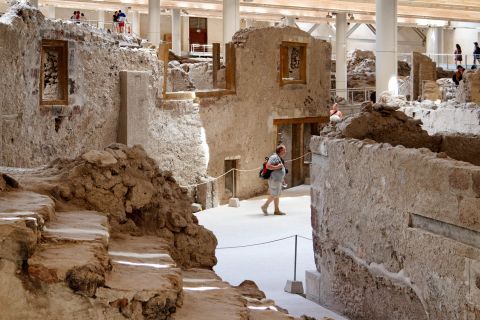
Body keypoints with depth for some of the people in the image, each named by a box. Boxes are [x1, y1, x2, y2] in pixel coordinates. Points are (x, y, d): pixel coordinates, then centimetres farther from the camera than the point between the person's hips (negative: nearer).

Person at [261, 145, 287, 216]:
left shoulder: (279, 158, 16)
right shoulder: (274, 157, -15)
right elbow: (268, 166, -25)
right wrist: (277, 167, -23)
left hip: (278, 180, 10)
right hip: (274, 179, -10)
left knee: (277, 195, 9)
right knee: (274, 195, -9)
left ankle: (277, 210, 10)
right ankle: (265, 206, 0)